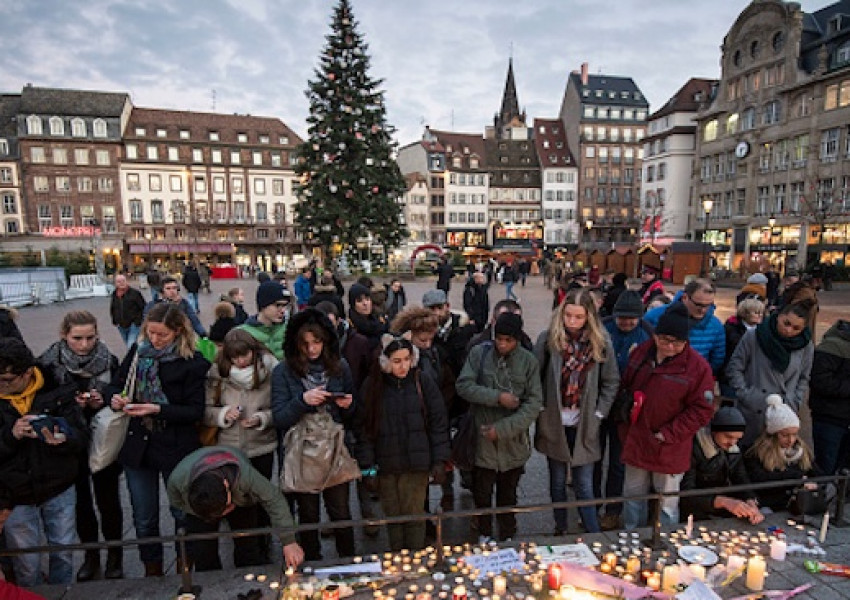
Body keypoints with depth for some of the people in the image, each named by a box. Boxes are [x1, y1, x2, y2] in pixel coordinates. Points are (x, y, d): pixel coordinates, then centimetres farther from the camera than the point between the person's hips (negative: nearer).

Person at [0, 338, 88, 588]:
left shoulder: (57, 391, -11)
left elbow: (82, 436, -9)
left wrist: (63, 439, -31)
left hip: (59, 490, 0)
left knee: (63, 555, 16)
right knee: (27, 568, 14)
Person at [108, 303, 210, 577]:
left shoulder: (192, 362, -14)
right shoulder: (138, 351, 0)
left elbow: (195, 411, -14)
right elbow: (115, 384, 11)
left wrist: (157, 409, -24)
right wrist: (114, 397, -11)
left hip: (176, 449, -4)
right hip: (138, 446, 4)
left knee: (183, 514, 12)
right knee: (144, 520, 17)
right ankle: (152, 570, 40)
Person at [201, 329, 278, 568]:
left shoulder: (271, 370, -10)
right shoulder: (217, 373, -4)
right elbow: (206, 411, 0)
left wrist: (261, 419, -21)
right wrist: (223, 414, -18)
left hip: (261, 450, -1)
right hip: (228, 449, 1)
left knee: (258, 505, 14)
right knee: (235, 506, 10)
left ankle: (260, 557, 37)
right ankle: (245, 561, 33)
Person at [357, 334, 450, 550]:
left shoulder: (423, 382, -4)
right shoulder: (373, 386, -3)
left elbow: (438, 423, -1)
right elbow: (365, 427, 0)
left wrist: (440, 460, -4)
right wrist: (366, 465, -5)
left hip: (417, 464, -1)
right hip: (385, 466, 1)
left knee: (414, 515, 3)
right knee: (392, 516, 11)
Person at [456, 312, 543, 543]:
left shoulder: (528, 361, -6)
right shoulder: (479, 353, -7)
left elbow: (534, 403, -9)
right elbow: (464, 386, -13)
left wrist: (503, 429, -15)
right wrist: (498, 397, -21)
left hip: (514, 441, 1)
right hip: (483, 439, 0)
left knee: (508, 495, 19)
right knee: (482, 493, 15)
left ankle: (508, 537, 40)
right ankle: (484, 535, 38)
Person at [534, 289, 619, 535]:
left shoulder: (601, 342, -5)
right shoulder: (548, 339, -9)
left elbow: (611, 382, 3)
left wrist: (599, 413, -1)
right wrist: (541, 409, -7)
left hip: (585, 425, 0)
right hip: (554, 423, 1)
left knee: (584, 485, 6)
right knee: (557, 482, 16)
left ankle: (594, 535, 23)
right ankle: (560, 530, 35)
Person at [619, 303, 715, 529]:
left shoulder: (698, 366, -14)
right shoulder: (641, 353, -1)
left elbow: (702, 409, -11)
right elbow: (625, 390, 10)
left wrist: (668, 435, -14)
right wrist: (626, 432, 3)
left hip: (669, 449, -4)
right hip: (636, 441, 4)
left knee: (667, 503, 11)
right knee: (632, 495, 19)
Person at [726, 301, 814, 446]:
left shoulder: (806, 346, 1)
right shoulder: (753, 336, -8)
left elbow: (804, 379, 13)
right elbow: (734, 368, -2)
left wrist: (794, 404, 2)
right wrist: (745, 395, -7)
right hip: (751, 413, -2)